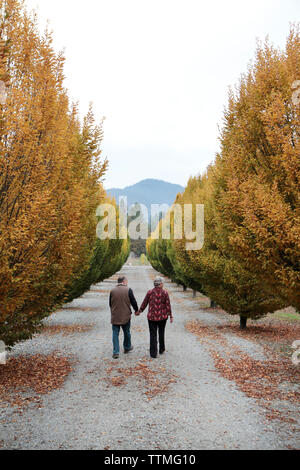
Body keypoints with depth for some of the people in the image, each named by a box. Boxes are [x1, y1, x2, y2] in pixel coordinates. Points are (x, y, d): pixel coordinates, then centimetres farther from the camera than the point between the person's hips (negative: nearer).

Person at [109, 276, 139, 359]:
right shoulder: (128, 290, -10)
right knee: (127, 332, 18)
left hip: (115, 317, 1)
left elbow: (110, 304, 7)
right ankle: (127, 348, 35)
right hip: (126, 316, -1)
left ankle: (116, 352, 3)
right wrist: (136, 310, 13)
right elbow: (133, 302, -5)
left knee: (115, 334, 6)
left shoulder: (112, 291, -2)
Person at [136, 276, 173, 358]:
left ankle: (153, 353, 3)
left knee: (153, 335, 5)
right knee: (161, 333, 20)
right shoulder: (165, 293, -9)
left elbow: (144, 303, 2)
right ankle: (161, 350, 32)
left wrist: (139, 311, 17)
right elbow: (168, 305, -7)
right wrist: (170, 316, 0)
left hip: (152, 317, 0)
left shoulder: (150, 292, -6)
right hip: (162, 317, 1)